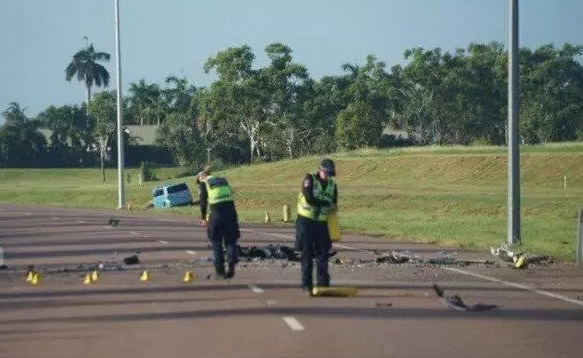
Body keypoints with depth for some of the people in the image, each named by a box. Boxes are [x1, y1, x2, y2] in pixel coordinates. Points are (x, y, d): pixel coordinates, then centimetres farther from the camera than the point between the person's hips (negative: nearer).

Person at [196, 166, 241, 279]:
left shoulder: (203, 183, 8)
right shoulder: (223, 180, 22)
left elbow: (203, 201, 3)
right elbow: (231, 196, 19)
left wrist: (203, 217, 13)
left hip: (216, 212, -3)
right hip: (230, 210, 3)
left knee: (216, 243, 8)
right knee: (230, 241, 10)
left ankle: (220, 271, 9)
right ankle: (232, 262, -13)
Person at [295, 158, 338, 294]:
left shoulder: (332, 185, 8)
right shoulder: (309, 180, -6)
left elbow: (334, 206, 12)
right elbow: (309, 199, -21)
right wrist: (327, 204, -15)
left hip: (322, 223, 4)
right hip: (306, 222, -4)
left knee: (323, 255, 1)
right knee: (307, 254, -3)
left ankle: (323, 284, 4)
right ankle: (307, 284, -1)